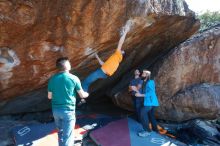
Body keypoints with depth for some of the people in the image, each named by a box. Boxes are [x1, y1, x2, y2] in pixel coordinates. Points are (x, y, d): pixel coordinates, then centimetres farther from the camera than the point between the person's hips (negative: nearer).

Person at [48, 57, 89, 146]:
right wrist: (87, 94, 21)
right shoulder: (74, 78, -11)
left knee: (61, 132, 26)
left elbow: (49, 96, 5)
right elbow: (82, 95, -2)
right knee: (67, 136, 4)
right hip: (68, 110, -5)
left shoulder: (52, 79, -1)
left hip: (56, 110, 5)